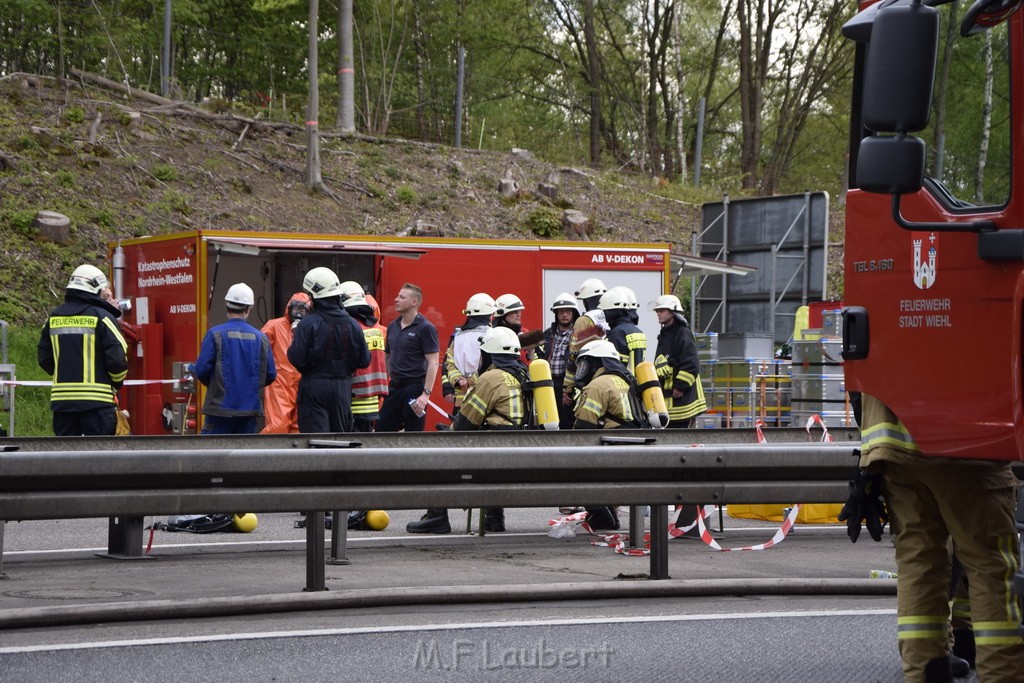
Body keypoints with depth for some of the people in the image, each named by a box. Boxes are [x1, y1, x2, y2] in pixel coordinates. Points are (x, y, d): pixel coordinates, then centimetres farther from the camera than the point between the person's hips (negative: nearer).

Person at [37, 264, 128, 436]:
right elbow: (117, 357, -10)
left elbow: (43, 357, 15)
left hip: (61, 399, 5)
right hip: (96, 399, -5)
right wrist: (117, 383, 9)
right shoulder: (101, 317, -7)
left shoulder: (54, 317, 10)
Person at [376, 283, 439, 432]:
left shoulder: (425, 328, -8)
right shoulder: (393, 326, 13)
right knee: (381, 431, 5)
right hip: (394, 388, 7)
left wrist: (426, 394, -20)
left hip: (414, 389, -7)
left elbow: (432, 363, -13)